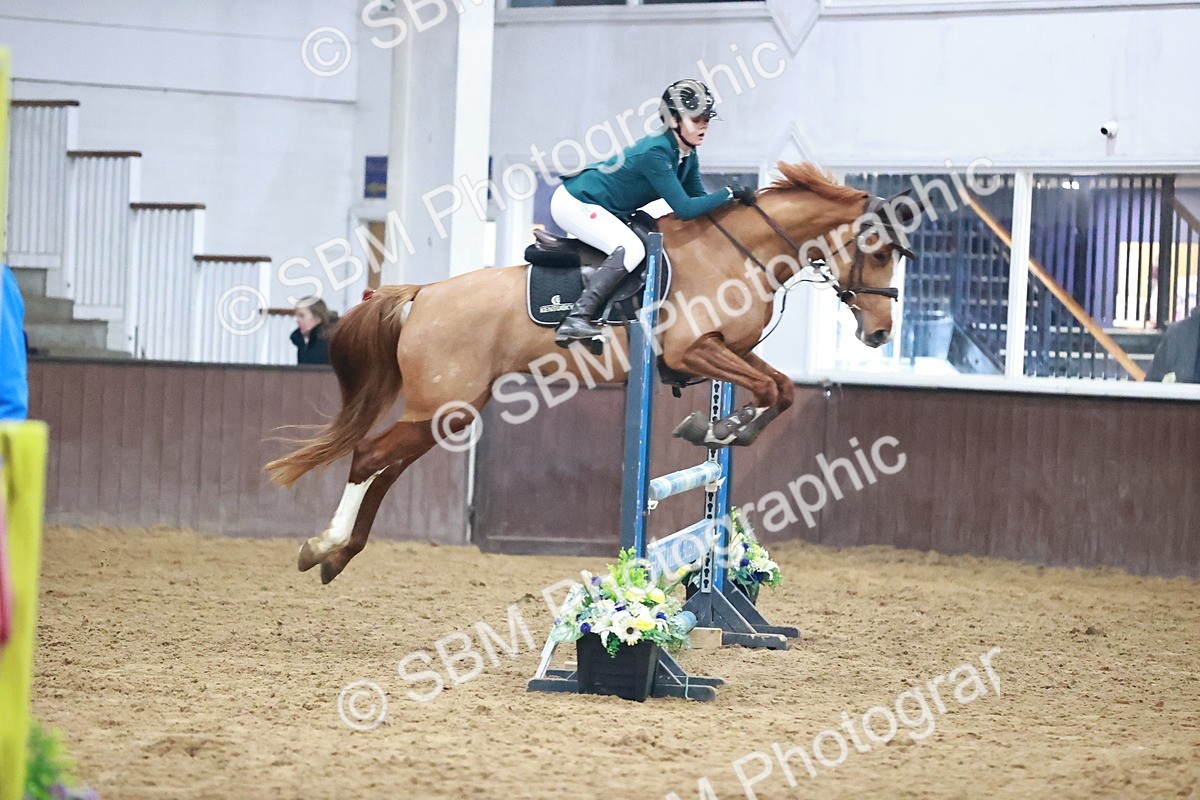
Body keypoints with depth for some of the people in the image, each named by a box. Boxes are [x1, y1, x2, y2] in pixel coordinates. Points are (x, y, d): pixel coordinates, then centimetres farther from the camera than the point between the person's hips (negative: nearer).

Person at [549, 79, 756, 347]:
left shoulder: (687, 155, 1)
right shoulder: (656, 153, -28)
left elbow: (697, 198, 7)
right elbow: (684, 209, -30)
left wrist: (740, 199, -7)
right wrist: (730, 193, -26)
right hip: (574, 203, -10)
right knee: (631, 248, -28)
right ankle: (576, 320, -31)